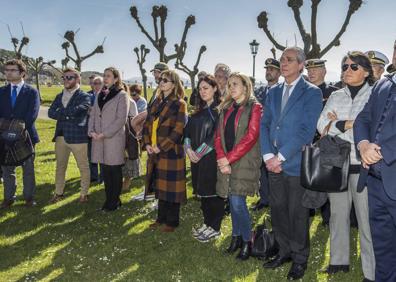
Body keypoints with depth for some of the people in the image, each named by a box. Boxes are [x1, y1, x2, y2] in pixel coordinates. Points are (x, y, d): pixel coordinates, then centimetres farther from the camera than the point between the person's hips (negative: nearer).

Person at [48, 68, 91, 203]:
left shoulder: (84, 97, -5)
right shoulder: (59, 96, 13)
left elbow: (75, 111, -22)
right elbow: (51, 112, 0)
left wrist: (60, 112, -7)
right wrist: (68, 115, -14)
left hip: (78, 137, -5)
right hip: (61, 136, 5)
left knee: (83, 167, 5)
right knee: (60, 166, 13)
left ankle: (84, 193, 19)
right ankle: (58, 193, 26)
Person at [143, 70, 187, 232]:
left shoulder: (179, 104, -8)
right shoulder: (157, 103, 14)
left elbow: (178, 130, -15)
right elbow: (147, 124, 14)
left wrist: (161, 146, -18)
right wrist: (147, 143, -2)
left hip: (171, 152, -7)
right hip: (155, 152, 7)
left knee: (171, 187, 2)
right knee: (160, 186, 15)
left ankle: (172, 221, 16)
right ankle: (161, 218, 29)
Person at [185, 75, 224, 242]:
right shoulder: (199, 111, 15)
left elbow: (216, 135, -16)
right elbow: (188, 130, 11)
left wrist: (199, 153, -16)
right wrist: (188, 149, -6)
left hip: (212, 157, -7)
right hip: (197, 157, 7)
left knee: (213, 192, -1)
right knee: (202, 191, 12)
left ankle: (215, 228, 12)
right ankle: (207, 223, 26)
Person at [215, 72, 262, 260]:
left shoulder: (254, 107, -4)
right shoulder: (226, 108, 15)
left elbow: (250, 137, -14)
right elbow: (219, 135, 10)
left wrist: (229, 158, -16)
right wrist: (221, 158, -6)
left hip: (245, 162, -6)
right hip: (226, 162, 6)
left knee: (237, 202, -9)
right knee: (232, 201, 11)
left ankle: (247, 241, 10)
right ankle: (236, 236, 27)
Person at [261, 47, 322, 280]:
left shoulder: (312, 93, -5)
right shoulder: (273, 93, 13)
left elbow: (307, 130, -13)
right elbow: (264, 125, 8)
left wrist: (280, 157, -16)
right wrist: (268, 156, -7)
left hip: (297, 163, -5)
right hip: (274, 162, 5)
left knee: (298, 214, 6)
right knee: (278, 210, 13)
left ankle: (300, 259, 24)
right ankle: (285, 251, 31)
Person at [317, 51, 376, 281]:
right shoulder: (336, 96, 13)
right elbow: (321, 125, 4)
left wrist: (337, 125, -8)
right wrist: (348, 124, -10)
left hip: (362, 165, -4)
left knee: (366, 218, -1)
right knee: (338, 214, 13)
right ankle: (339, 260, 28)